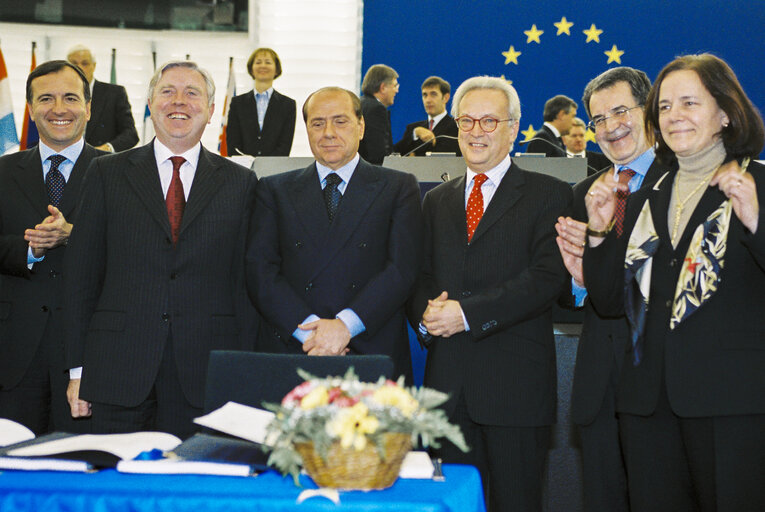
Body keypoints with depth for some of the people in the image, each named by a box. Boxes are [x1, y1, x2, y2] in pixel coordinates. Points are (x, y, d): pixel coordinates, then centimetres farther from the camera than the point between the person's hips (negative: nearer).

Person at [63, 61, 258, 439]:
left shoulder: (240, 183, 9)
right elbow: (82, 273, 6)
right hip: (119, 373, 0)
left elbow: (248, 280, 6)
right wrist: (78, 369, 1)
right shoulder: (106, 174, 9)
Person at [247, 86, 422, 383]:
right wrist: (307, 328, -12)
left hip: (374, 355, 0)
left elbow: (402, 268, -2)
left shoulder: (398, 188, 9)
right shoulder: (275, 191, 13)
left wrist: (345, 324, -14)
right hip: (289, 353, 1)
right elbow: (259, 270, 3)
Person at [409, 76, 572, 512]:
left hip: (517, 382, -4)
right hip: (447, 380, 4)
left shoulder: (549, 195, 1)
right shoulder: (436, 201, 18)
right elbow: (420, 276, 15)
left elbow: (547, 277, -10)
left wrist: (467, 313, -16)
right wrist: (426, 314, -8)